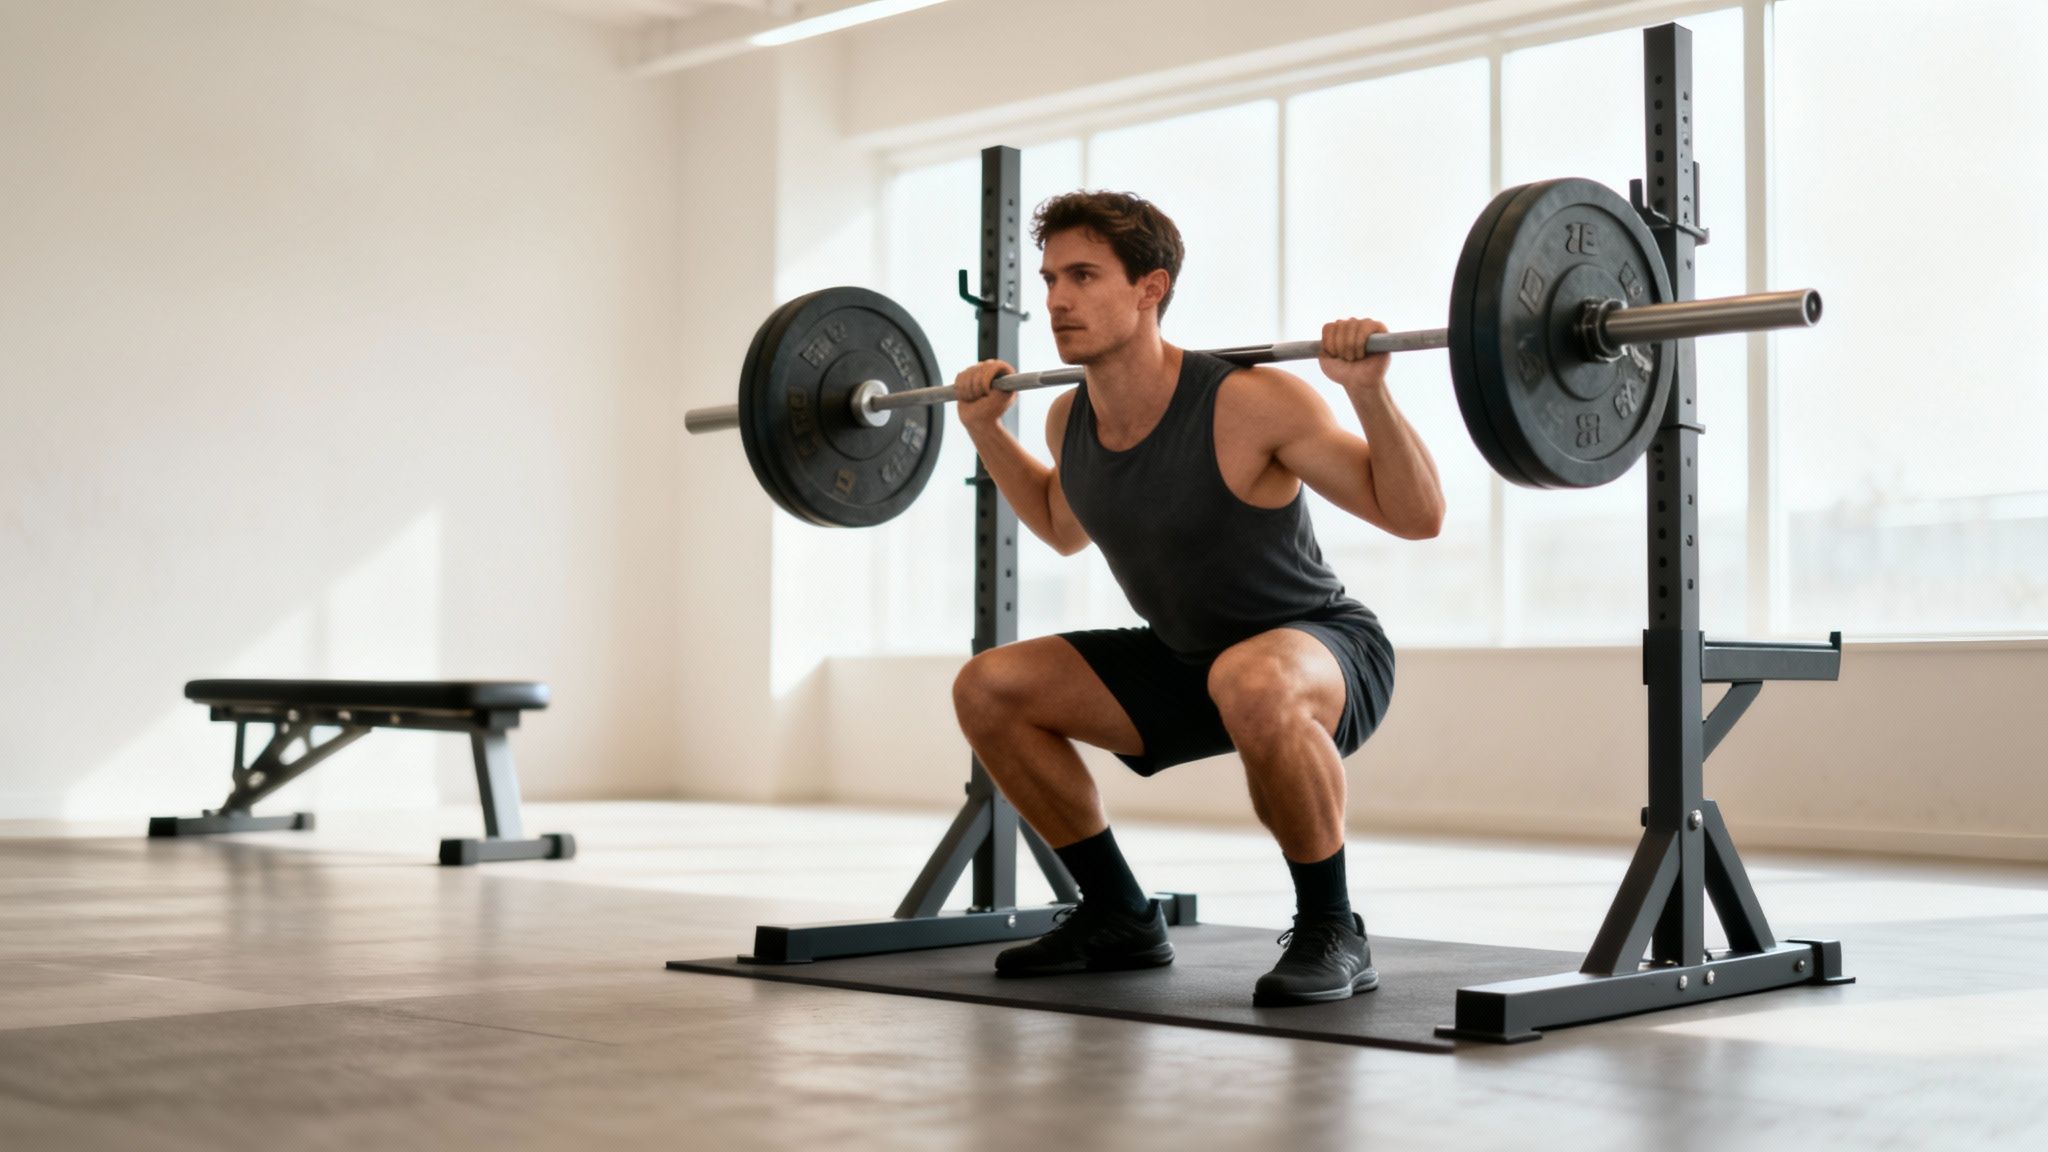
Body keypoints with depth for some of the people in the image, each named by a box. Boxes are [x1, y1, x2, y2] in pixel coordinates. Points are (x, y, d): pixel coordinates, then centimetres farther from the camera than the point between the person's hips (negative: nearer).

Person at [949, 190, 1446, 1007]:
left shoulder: (1248, 404, -26)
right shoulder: (1070, 420, -5)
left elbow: (1417, 516, -21)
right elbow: (1067, 529, 19)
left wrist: (1367, 391, -34)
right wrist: (985, 427, 11)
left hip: (1329, 657, -7)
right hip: (1185, 659, 7)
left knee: (1250, 683, -42)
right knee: (987, 689, -3)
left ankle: (1331, 933, -20)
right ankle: (1120, 919, 9)